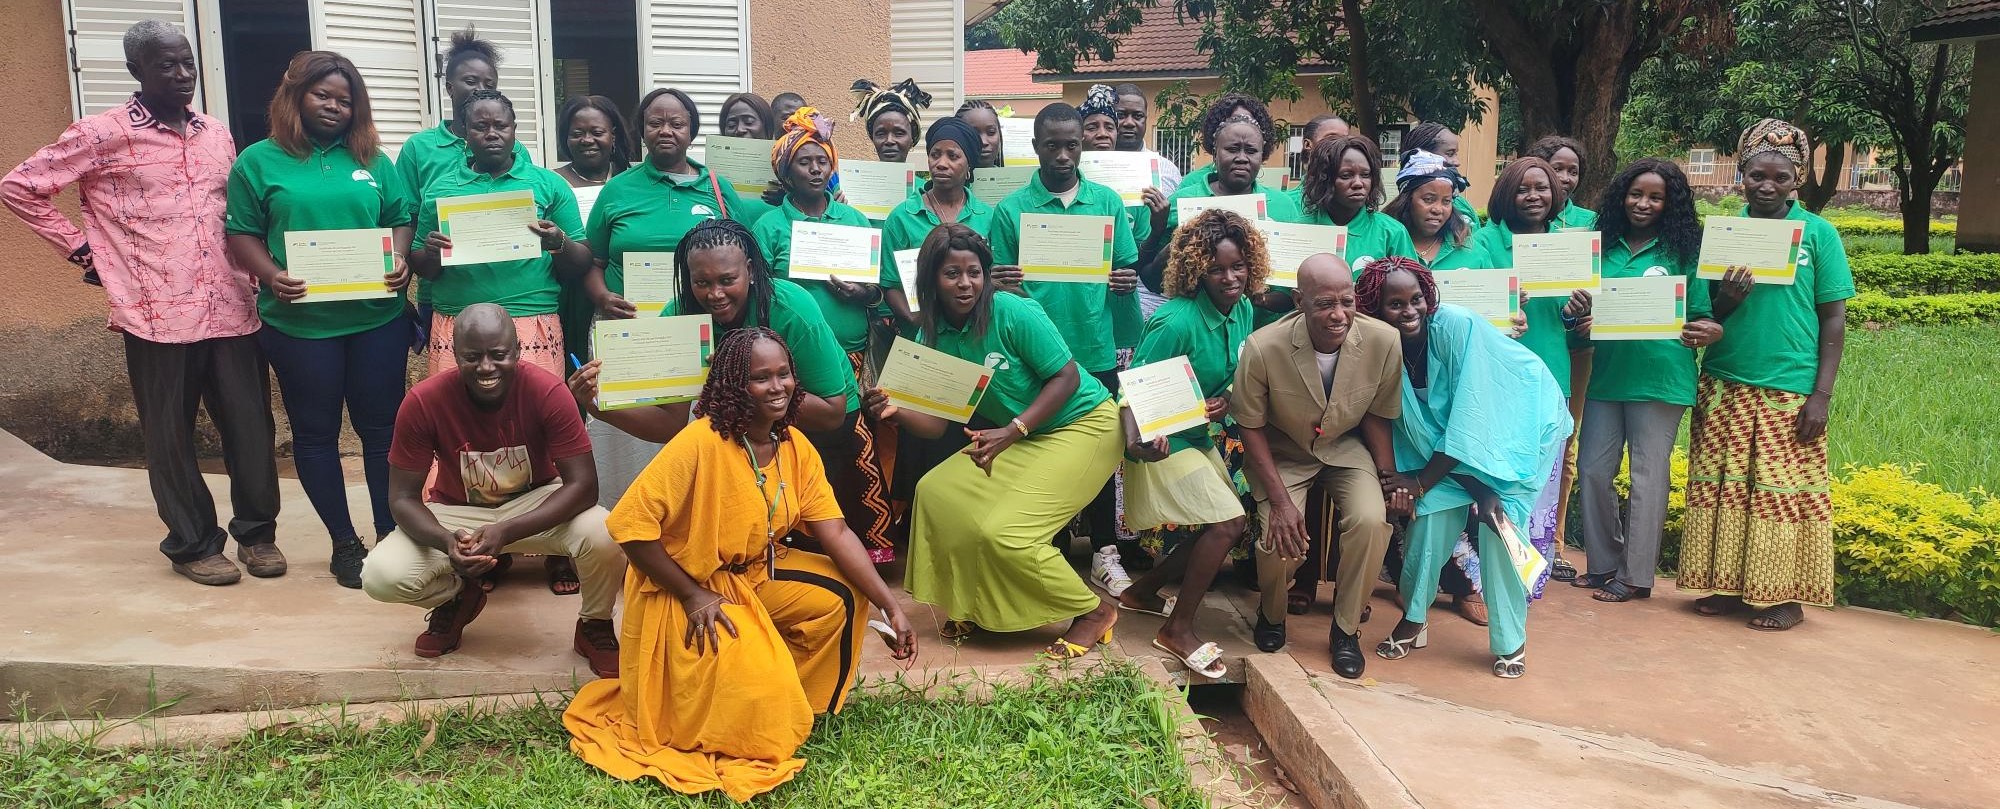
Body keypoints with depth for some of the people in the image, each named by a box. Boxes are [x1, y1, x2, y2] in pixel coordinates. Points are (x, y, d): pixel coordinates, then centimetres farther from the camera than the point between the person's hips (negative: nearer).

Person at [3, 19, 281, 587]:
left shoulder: (218, 135, 13)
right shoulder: (102, 134, -2)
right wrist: (82, 250, -1)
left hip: (231, 308, 4)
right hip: (157, 313, -4)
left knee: (251, 425, 6)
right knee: (170, 437, 6)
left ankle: (256, 531, 21)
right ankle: (192, 544, 19)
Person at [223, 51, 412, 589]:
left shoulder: (372, 160, 11)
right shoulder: (260, 161, 3)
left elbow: (400, 219, 11)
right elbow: (241, 235, 2)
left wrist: (400, 262, -9)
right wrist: (272, 276, -16)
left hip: (377, 317, 2)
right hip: (298, 321, -2)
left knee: (382, 427, 5)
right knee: (315, 433, 7)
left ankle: (391, 536, 17)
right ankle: (345, 543, 19)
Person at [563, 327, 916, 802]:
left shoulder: (795, 446, -4)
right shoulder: (701, 442, -26)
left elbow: (836, 534, -6)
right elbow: (631, 525, -27)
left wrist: (891, 607, -13)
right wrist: (693, 595, -23)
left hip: (755, 576, 8)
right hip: (685, 592, -8)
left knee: (841, 596, -5)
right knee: (754, 699, -23)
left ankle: (799, 703, 14)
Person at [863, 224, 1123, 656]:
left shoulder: (1014, 313, -23)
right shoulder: (932, 337, -4)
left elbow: (1067, 377, -21)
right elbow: (936, 423, -6)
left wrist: (1012, 431, -29)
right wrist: (895, 411, -26)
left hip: (1084, 424, -7)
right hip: (1018, 436, 7)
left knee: (1004, 531, -18)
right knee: (935, 491, -4)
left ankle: (1094, 610, 3)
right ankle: (978, 605, 14)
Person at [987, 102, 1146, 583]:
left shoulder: (1108, 201, 5)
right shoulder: (1010, 210, 0)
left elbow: (1127, 270, 9)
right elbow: (1000, 286, 2)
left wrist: (1126, 282, -14)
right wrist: (1004, 287, -21)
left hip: (1096, 352, 2)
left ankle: (1104, 550, 24)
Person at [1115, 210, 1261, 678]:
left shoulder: (1242, 310, -1)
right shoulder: (1176, 321, -25)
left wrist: (1225, 401, -11)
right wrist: (1135, 440, -41)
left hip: (1200, 438, 9)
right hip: (1165, 441, -9)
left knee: (1221, 529, 11)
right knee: (1227, 522, -16)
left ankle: (1142, 591, 28)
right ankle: (1179, 630, -3)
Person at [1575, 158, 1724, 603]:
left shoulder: (1684, 251, -1)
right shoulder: (1604, 246, 8)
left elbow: (1702, 317, 1)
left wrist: (1708, 331, -21)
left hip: (1660, 378, -4)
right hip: (1606, 375, 4)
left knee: (1647, 477, 2)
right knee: (1593, 470, 6)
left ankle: (1636, 575, 13)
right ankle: (1604, 563, 23)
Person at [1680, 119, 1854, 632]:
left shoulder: (1818, 233, 0)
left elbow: (1834, 318, 0)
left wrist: (1822, 394, -7)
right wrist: (1727, 298, -12)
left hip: (1790, 390, -2)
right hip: (1725, 383, 3)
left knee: (1786, 491, 2)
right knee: (1723, 486, 5)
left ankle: (1785, 596, 13)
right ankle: (1728, 584, 17)